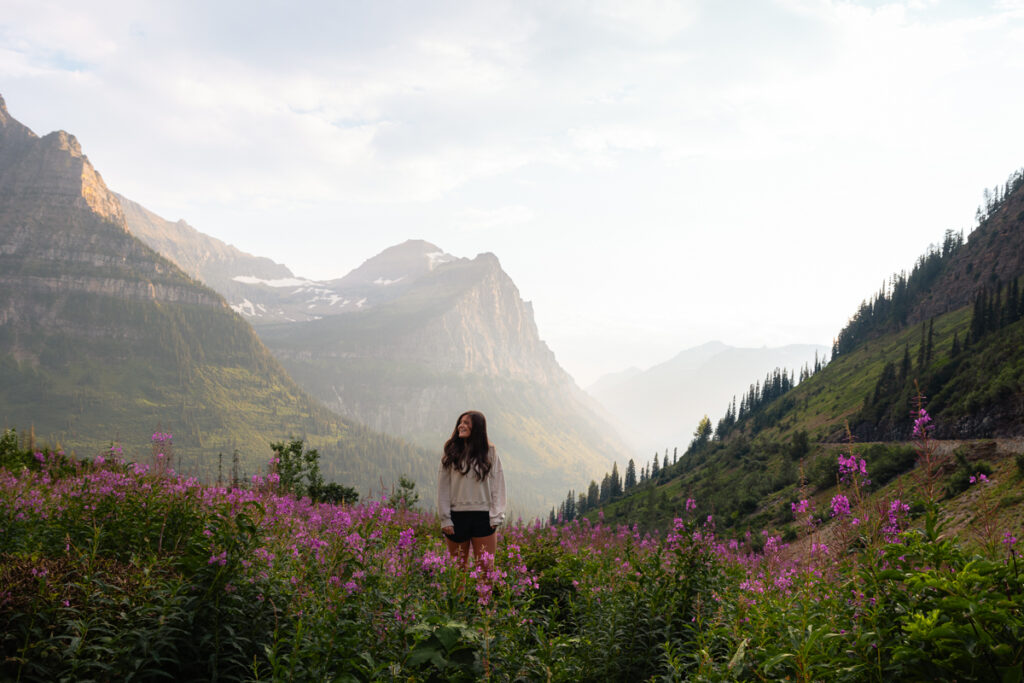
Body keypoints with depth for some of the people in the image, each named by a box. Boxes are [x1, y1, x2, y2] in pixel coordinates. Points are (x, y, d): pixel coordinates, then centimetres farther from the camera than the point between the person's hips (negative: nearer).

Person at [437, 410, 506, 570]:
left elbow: (497, 485, 4)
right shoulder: (451, 452, 4)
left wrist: (496, 517, -4)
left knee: (486, 568, -2)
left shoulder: (489, 452, 4)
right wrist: (445, 519, -3)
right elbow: (443, 487, 3)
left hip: (483, 516, -1)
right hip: (457, 516, 1)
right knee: (458, 568, 9)